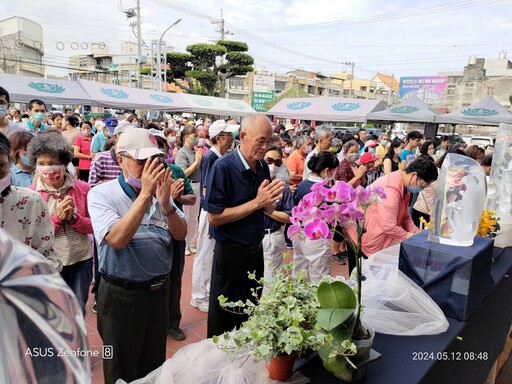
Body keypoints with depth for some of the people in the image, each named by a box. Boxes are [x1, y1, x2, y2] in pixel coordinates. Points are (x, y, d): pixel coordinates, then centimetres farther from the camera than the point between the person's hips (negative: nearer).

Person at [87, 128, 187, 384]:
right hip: (121, 294, -4)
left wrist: (165, 203, -23)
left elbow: (181, 234, -5)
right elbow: (117, 239, -28)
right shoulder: (101, 194, -14)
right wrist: (145, 194, -31)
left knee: (155, 363, 23)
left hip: (159, 290, 5)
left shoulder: (160, 191, 0)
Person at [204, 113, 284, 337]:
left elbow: (269, 210, 8)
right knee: (224, 319, 12)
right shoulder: (224, 167, -19)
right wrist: (256, 202, -23)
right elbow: (214, 217, -22)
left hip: (256, 250, 7)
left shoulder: (263, 167, 1)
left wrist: (269, 200, -15)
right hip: (230, 252, -6)